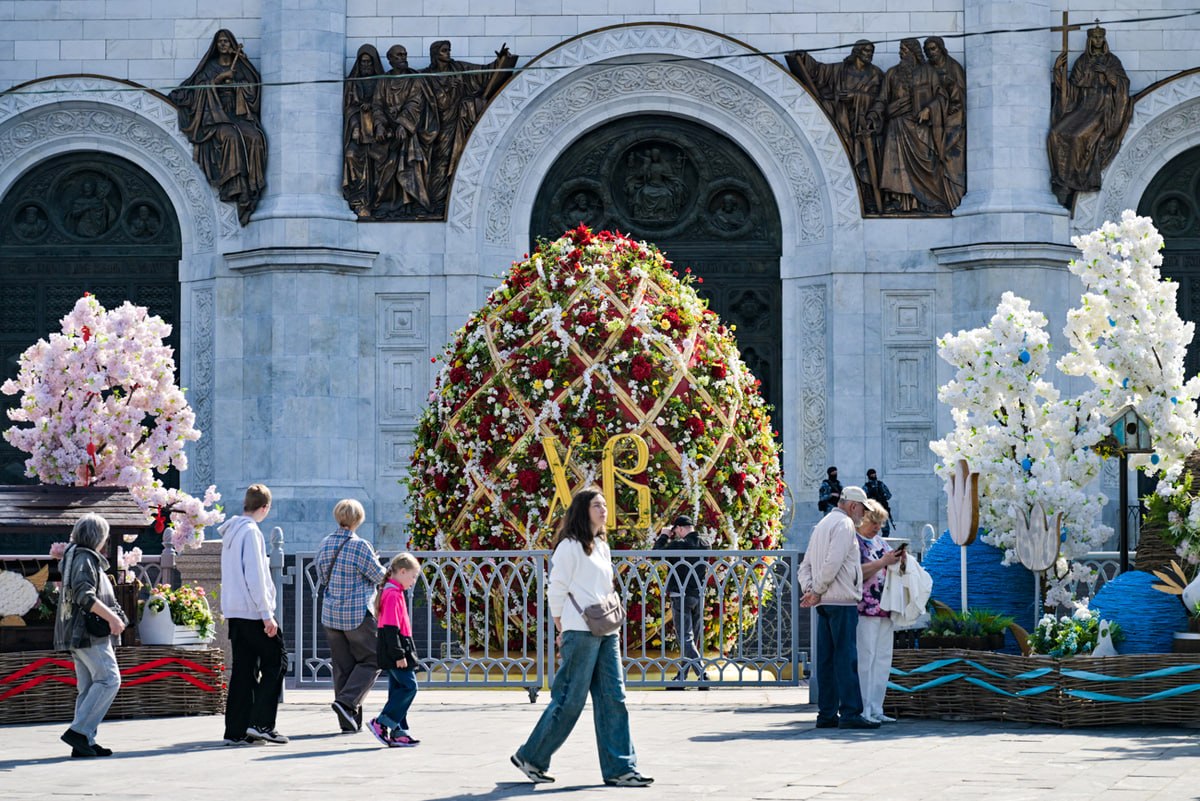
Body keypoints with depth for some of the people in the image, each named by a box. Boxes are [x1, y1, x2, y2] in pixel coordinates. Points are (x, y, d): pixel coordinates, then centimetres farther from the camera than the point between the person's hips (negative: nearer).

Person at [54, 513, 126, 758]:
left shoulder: (74, 557, 21)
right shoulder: (84, 558, -9)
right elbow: (84, 595, -21)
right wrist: (111, 617, -22)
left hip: (78, 634, 10)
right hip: (88, 631, -10)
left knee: (89, 687, 7)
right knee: (109, 679, -13)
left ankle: (84, 742, 3)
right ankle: (79, 731, -19)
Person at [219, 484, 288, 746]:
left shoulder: (231, 532, 16)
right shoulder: (250, 532, -12)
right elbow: (255, 576, -17)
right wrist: (267, 614, -16)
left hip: (234, 611, 9)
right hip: (252, 610, -9)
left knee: (243, 670, 9)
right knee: (275, 660, 0)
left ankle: (236, 730, 6)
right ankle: (260, 722, -7)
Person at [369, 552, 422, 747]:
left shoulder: (394, 592, 17)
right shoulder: (393, 594, -15)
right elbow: (391, 627, -21)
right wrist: (399, 655, -21)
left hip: (393, 653, 11)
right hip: (396, 650, -11)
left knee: (398, 690, 10)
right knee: (409, 687, -10)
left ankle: (398, 733, 11)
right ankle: (381, 723, -11)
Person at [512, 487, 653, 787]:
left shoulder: (602, 547, 18)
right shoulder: (570, 546, -7)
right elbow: (556, 591, -7)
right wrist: (563, 631, -5)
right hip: (580, 632, -8)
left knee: (614, 699, 1)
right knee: (569, 700, -5)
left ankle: (619, 768, 1)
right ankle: (530, 757, 8)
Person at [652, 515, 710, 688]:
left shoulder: (679, 545, -17)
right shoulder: (706, 544, 4)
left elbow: (656, 552, -11)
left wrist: (664, 536, 3)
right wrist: (672, 539, 14)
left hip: (681, 596, -7)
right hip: (699, 596, 7)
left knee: (685, 638, -6)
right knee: (693, 639, 12)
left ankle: (702, 674, -19)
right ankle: (681, 677, 18)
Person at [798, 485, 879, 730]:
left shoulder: (822, 525, 22)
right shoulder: (844, 524, -7)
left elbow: (805, 566, 20)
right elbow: (832, 563, -18)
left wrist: (809, 589, 4)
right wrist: (817, 591, -9)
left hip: (824, 604, 9)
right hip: (842, 600, -9)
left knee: (827, 659, 7)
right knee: (846, 657, -10)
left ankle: (826, 714, 7)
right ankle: (850, 713, -14)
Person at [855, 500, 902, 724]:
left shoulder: (879, 542, 19)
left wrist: (900, 559, 3)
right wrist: (884, 562, -18)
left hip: (884, 610, 8)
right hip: (864, 610, -8)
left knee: (883, 660, 8)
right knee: (864, 659, -8)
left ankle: (876, 709, 12)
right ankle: (863, 711, -7)